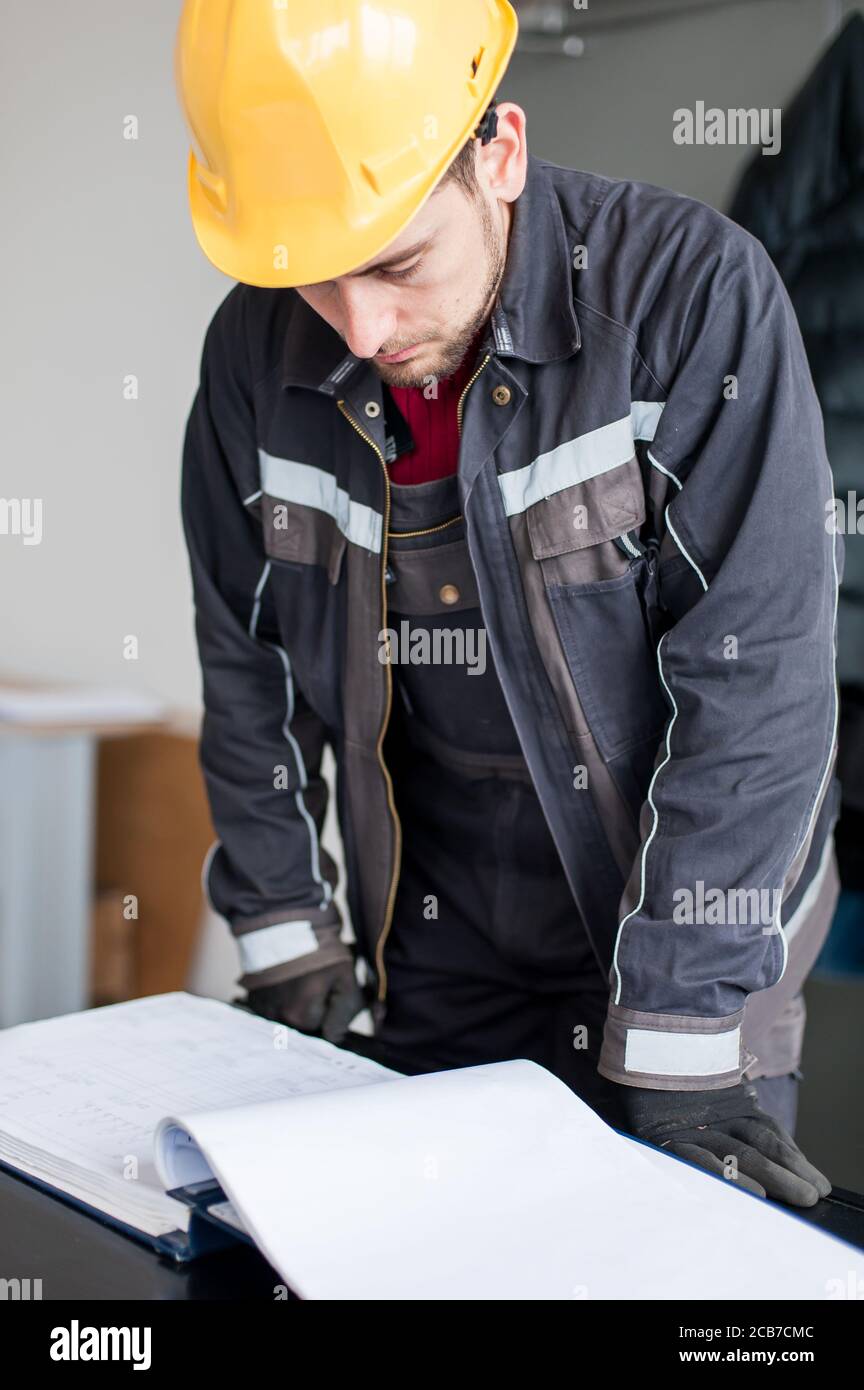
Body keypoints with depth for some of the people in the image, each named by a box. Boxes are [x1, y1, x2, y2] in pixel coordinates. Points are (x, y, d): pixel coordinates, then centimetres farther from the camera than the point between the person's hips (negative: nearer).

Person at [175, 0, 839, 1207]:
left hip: (685, 939, -3)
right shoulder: (258, 354, -7)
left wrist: (676, 1051, -20)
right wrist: (285, 942, 3)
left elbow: (755, 678, -21)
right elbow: (249, 667, 4)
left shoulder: (691, 291, -20)